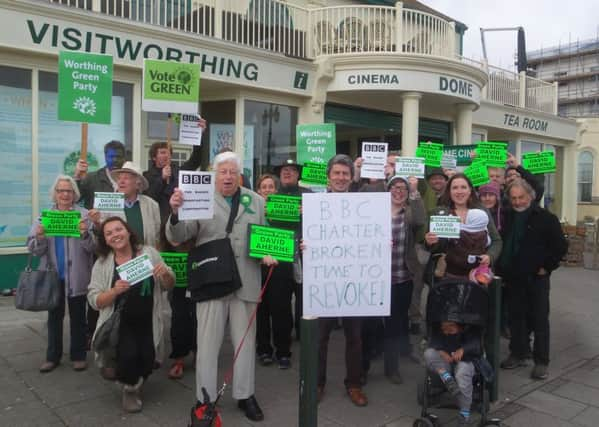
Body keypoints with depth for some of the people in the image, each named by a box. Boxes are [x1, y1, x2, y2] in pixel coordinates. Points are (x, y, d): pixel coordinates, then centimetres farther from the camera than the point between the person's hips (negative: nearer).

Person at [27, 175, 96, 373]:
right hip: (53, 275, 2)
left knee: (77, 317, 9)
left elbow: (93, 247, -9)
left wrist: (85, 234, -28)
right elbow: (34, 249, 1)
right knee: (54, 316, 13)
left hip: (76, 276, -2)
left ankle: (78, 355, 21)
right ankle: (53, 356, 25)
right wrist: (39, 236, -20)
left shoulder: (84, 215, -3)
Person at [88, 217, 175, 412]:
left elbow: (169, 286, 4)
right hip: (119, 323, -1)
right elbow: (94, 301, -5)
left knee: (147, 358, -17)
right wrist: (114, 291, -24)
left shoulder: (149, 253, -1)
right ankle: (130, 389, 11)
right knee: (129, 353, -25)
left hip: (147, 322, 1)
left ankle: (136, 382, 22)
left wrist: (165, 274, -19)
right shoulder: (102, 264, -2)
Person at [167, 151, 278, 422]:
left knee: (245, 341, 13)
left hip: (246, 282, 3)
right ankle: (204, 399, 20)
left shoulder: (256, 201, 9)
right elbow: (177, 238, -8)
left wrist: (267, 254, -7)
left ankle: (245, 395, 28)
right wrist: (175, 212, -27)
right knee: (208, 343, 6)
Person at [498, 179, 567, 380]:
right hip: (514, 278, 5)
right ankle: (518, 354, 26)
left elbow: (560, 246, -9)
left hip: (536, 278, -5)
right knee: (516, 317, 13)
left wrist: (547, 267, -10)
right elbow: (503, 244, 18)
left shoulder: (545, 218, -9)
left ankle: (541, 361, 11)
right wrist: (503, 268, 9)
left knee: (539, 320, 2)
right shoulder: (508, 218, 7)